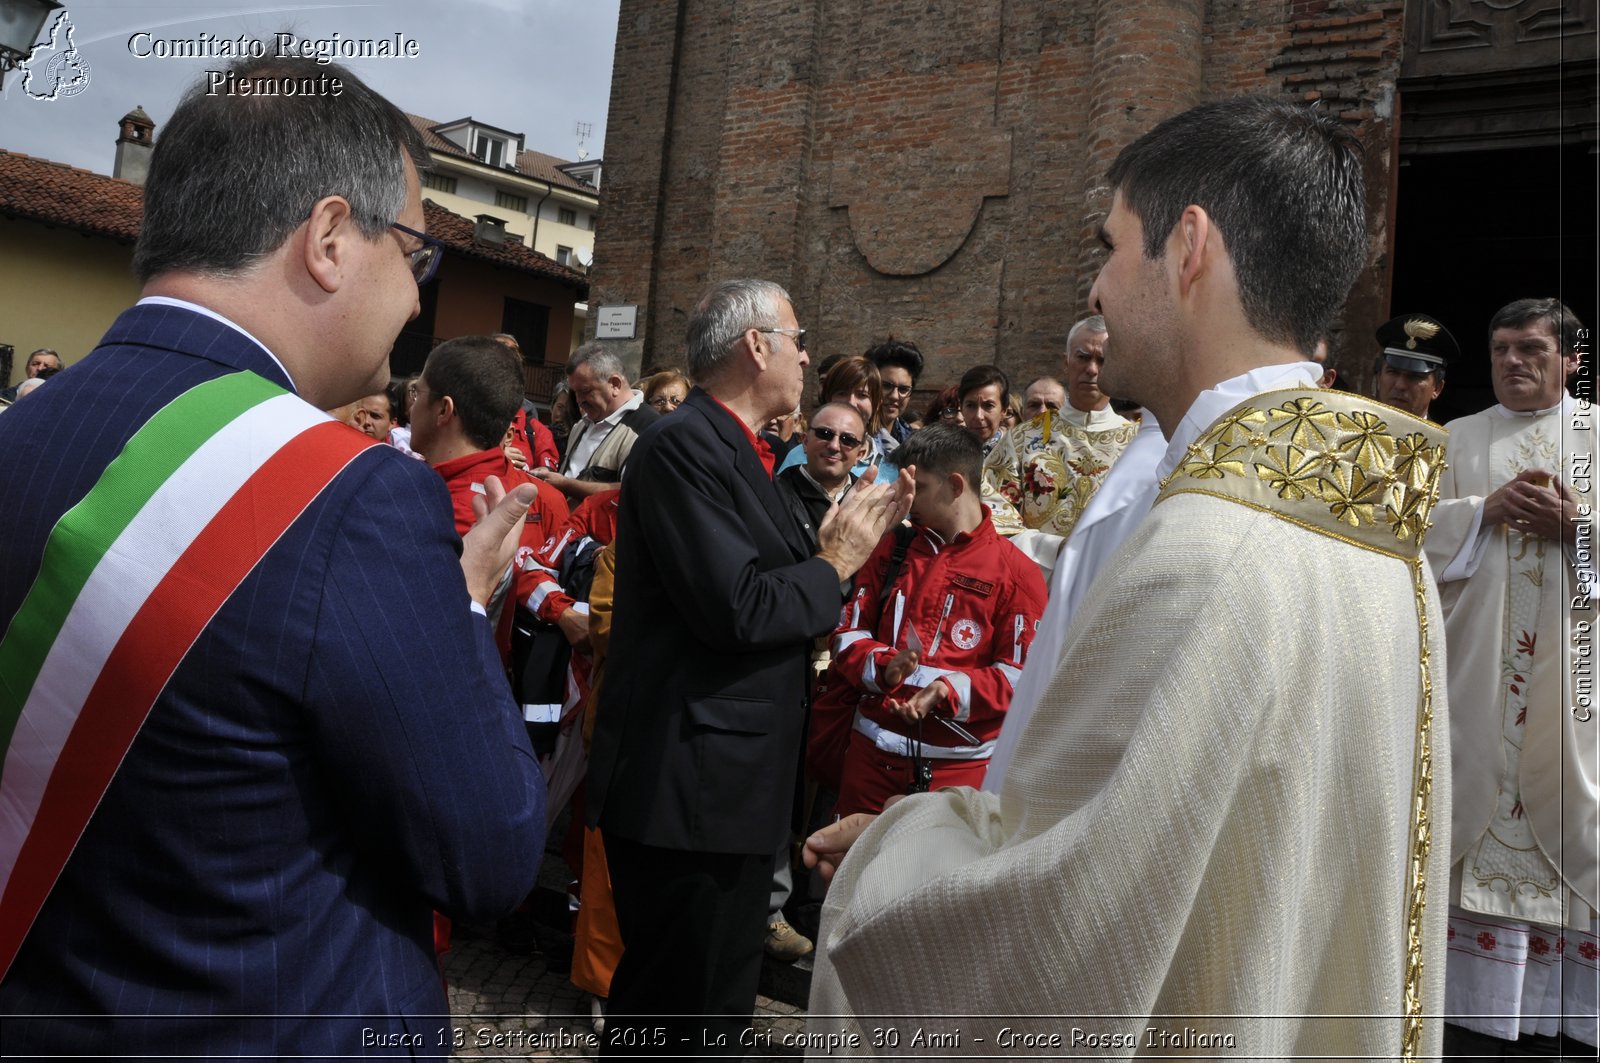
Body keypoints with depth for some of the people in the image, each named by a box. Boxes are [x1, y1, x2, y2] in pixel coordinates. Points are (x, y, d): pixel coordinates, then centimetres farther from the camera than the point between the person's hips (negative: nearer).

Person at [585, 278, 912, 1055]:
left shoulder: (734, 447, 13)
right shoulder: (685, 444, -17)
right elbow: (737, 610, -25)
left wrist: (849, 538, 4)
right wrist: (836, 561, -10)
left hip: (734, 776, 10)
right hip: (688, 784, -10)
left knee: (722, 1004, 22)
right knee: (667, 1015, 5)